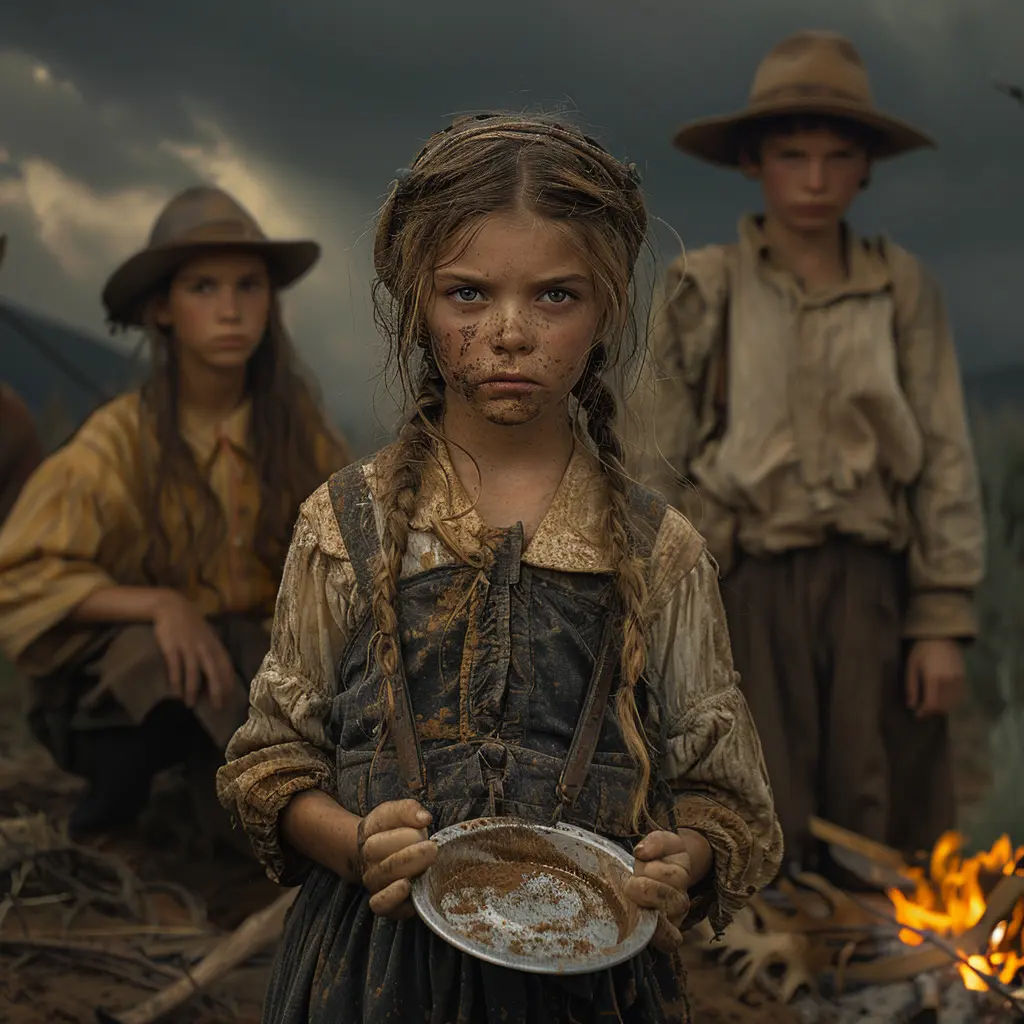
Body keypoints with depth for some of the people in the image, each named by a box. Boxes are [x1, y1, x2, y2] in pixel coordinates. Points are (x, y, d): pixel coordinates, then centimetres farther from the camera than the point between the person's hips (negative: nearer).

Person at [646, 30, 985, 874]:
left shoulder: (903, 290, 9)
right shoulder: (703, 292, 6)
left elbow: (945, 461, 7)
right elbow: (667, 470, 6)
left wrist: (943, 622, -1)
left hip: (872, 589, 1)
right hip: (750, 589, -1)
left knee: (880, 831, 1)